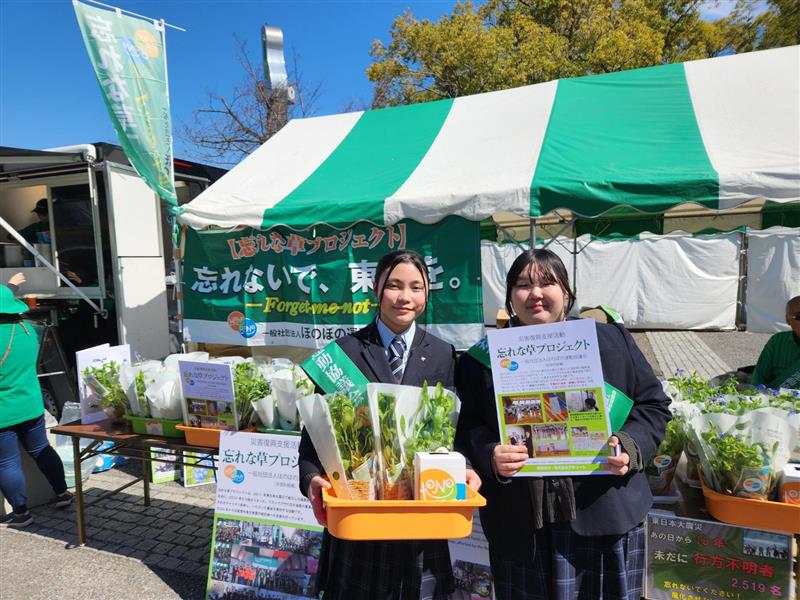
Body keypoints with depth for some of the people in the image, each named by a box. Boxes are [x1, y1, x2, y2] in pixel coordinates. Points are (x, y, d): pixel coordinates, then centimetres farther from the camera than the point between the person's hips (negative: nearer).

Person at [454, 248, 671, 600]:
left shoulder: (611, 339, 5)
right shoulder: (484, 357, 4)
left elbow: (653, 403, 8)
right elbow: (468, 426, 3)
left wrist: (631, 446, -9)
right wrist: (490, 456, -16)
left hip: (607, 516, 1)